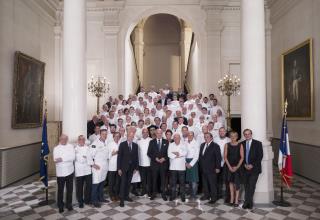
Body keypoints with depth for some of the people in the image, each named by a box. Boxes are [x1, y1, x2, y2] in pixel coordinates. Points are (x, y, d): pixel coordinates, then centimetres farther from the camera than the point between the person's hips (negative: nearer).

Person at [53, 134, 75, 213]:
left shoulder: (71, 146, 3)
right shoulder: (56, 148, 1)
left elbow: (73, 157, -11)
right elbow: (55, 160, -13)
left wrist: (62, 159, -17)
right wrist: (68, 158, -19)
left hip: (70, 171, 1)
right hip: (60, 172, -1)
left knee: (70, 189, 10)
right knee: (60, 190, 8)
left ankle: (69, 204, 26)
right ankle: (60, 206, 24)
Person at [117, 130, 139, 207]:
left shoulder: (135, 145, 5)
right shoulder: (122, 144, -5)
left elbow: (136, 157, 6)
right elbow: (119, 156, -7)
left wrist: (136, 167, 4)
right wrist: (119, 168, -10)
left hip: (131, 167, 3)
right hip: (124, 167, -3)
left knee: (128, 183, 12)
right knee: (123, 183, -2)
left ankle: (126, 196, 26)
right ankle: (122, 199, 6)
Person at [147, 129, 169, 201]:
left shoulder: (166, 142, 6)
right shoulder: (152, 142, 5)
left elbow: (168, 152, 3)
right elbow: (149, 153, 1)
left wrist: (164, 158, -11)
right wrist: (155, 158, -11)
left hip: (164, 163, 0)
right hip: (154, 163, 0)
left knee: (163, 179, 4)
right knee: (154, 179, 6)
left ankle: (163, 194, 16)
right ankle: (153, 193, 19)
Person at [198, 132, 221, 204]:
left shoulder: (215, 146, -8)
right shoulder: (202, 145, 12)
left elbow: (218, 157, -10)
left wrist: (217, 167, -12)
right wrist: (200, 164, 11)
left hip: (211, 169, -6)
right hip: (203, 168, 6)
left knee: (212, 184, 2)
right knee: (205, 183, 15)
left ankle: (213, 198, 15)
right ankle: (206, 195, 30)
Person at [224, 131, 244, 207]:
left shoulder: (240, 145, -2)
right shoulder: (227, 145, 2)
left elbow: (242, 157, -3)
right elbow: (225, 157, 1)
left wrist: (237, 167, -10)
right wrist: (229, 166, -8)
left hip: (237, 166, -2)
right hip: (229, 166, 2)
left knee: (237, 183, -1)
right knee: (231, 182, 9)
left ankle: (236, 200, 7)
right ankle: (231, 199, 17)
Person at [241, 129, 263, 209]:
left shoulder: (258, 143, -1)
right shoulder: (242, 144, 6)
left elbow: (260, 156, -5)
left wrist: (252, 165, -12)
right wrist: (245, 164, -6)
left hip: (254, 169, -3)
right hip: (245, 168, 3)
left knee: (251, 186, -7)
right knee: (246, 186, 5)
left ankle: (247, 202, 3)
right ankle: (249, 202, 15)